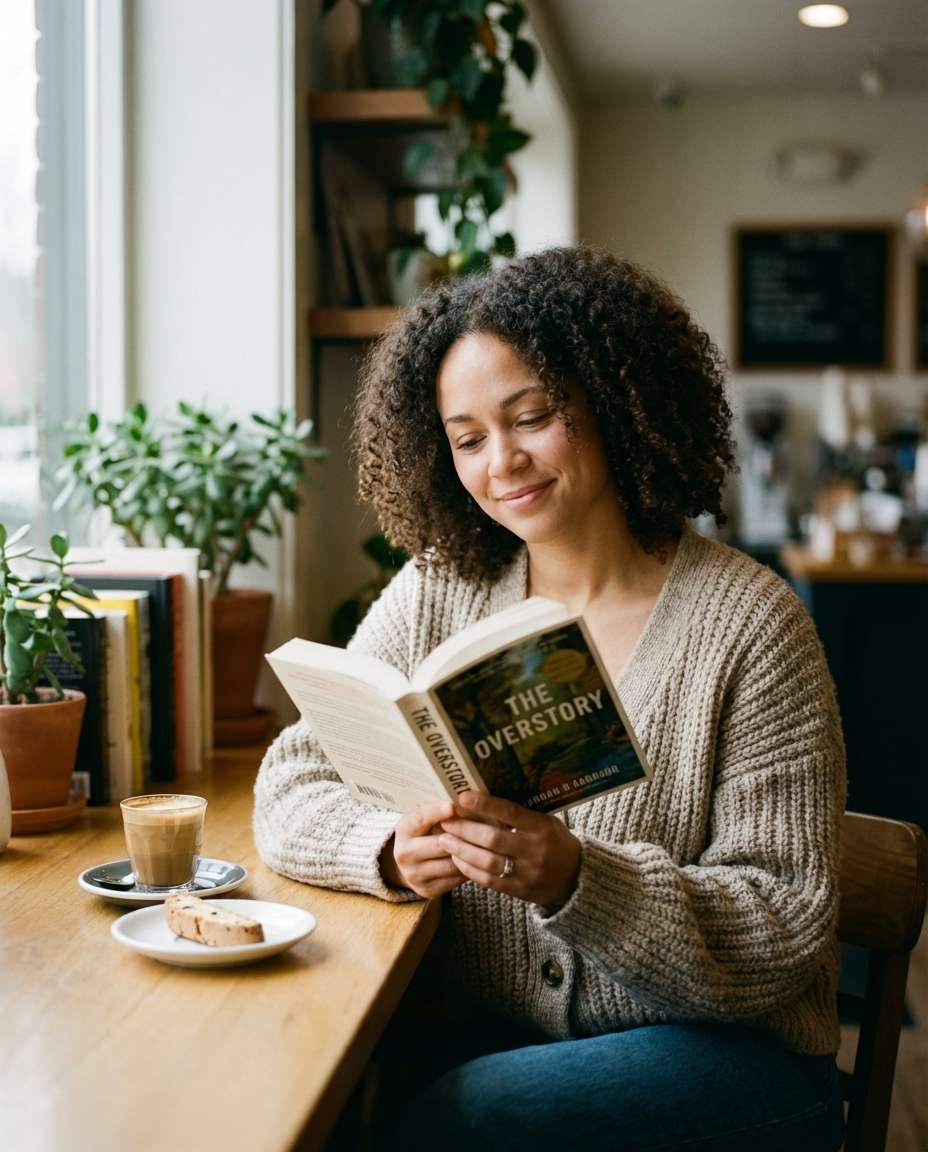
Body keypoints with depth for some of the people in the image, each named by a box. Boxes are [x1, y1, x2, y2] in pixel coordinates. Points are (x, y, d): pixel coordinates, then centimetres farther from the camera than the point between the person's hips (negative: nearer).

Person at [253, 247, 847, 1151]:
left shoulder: (745, 624, -9)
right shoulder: (438, 594, 3)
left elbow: (786, 926, -12)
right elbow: (292, 788, 2)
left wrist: (579, 880, -28)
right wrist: (394, 849, -20)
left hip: (720, 1052, -3)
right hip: (489, 1035, 3)